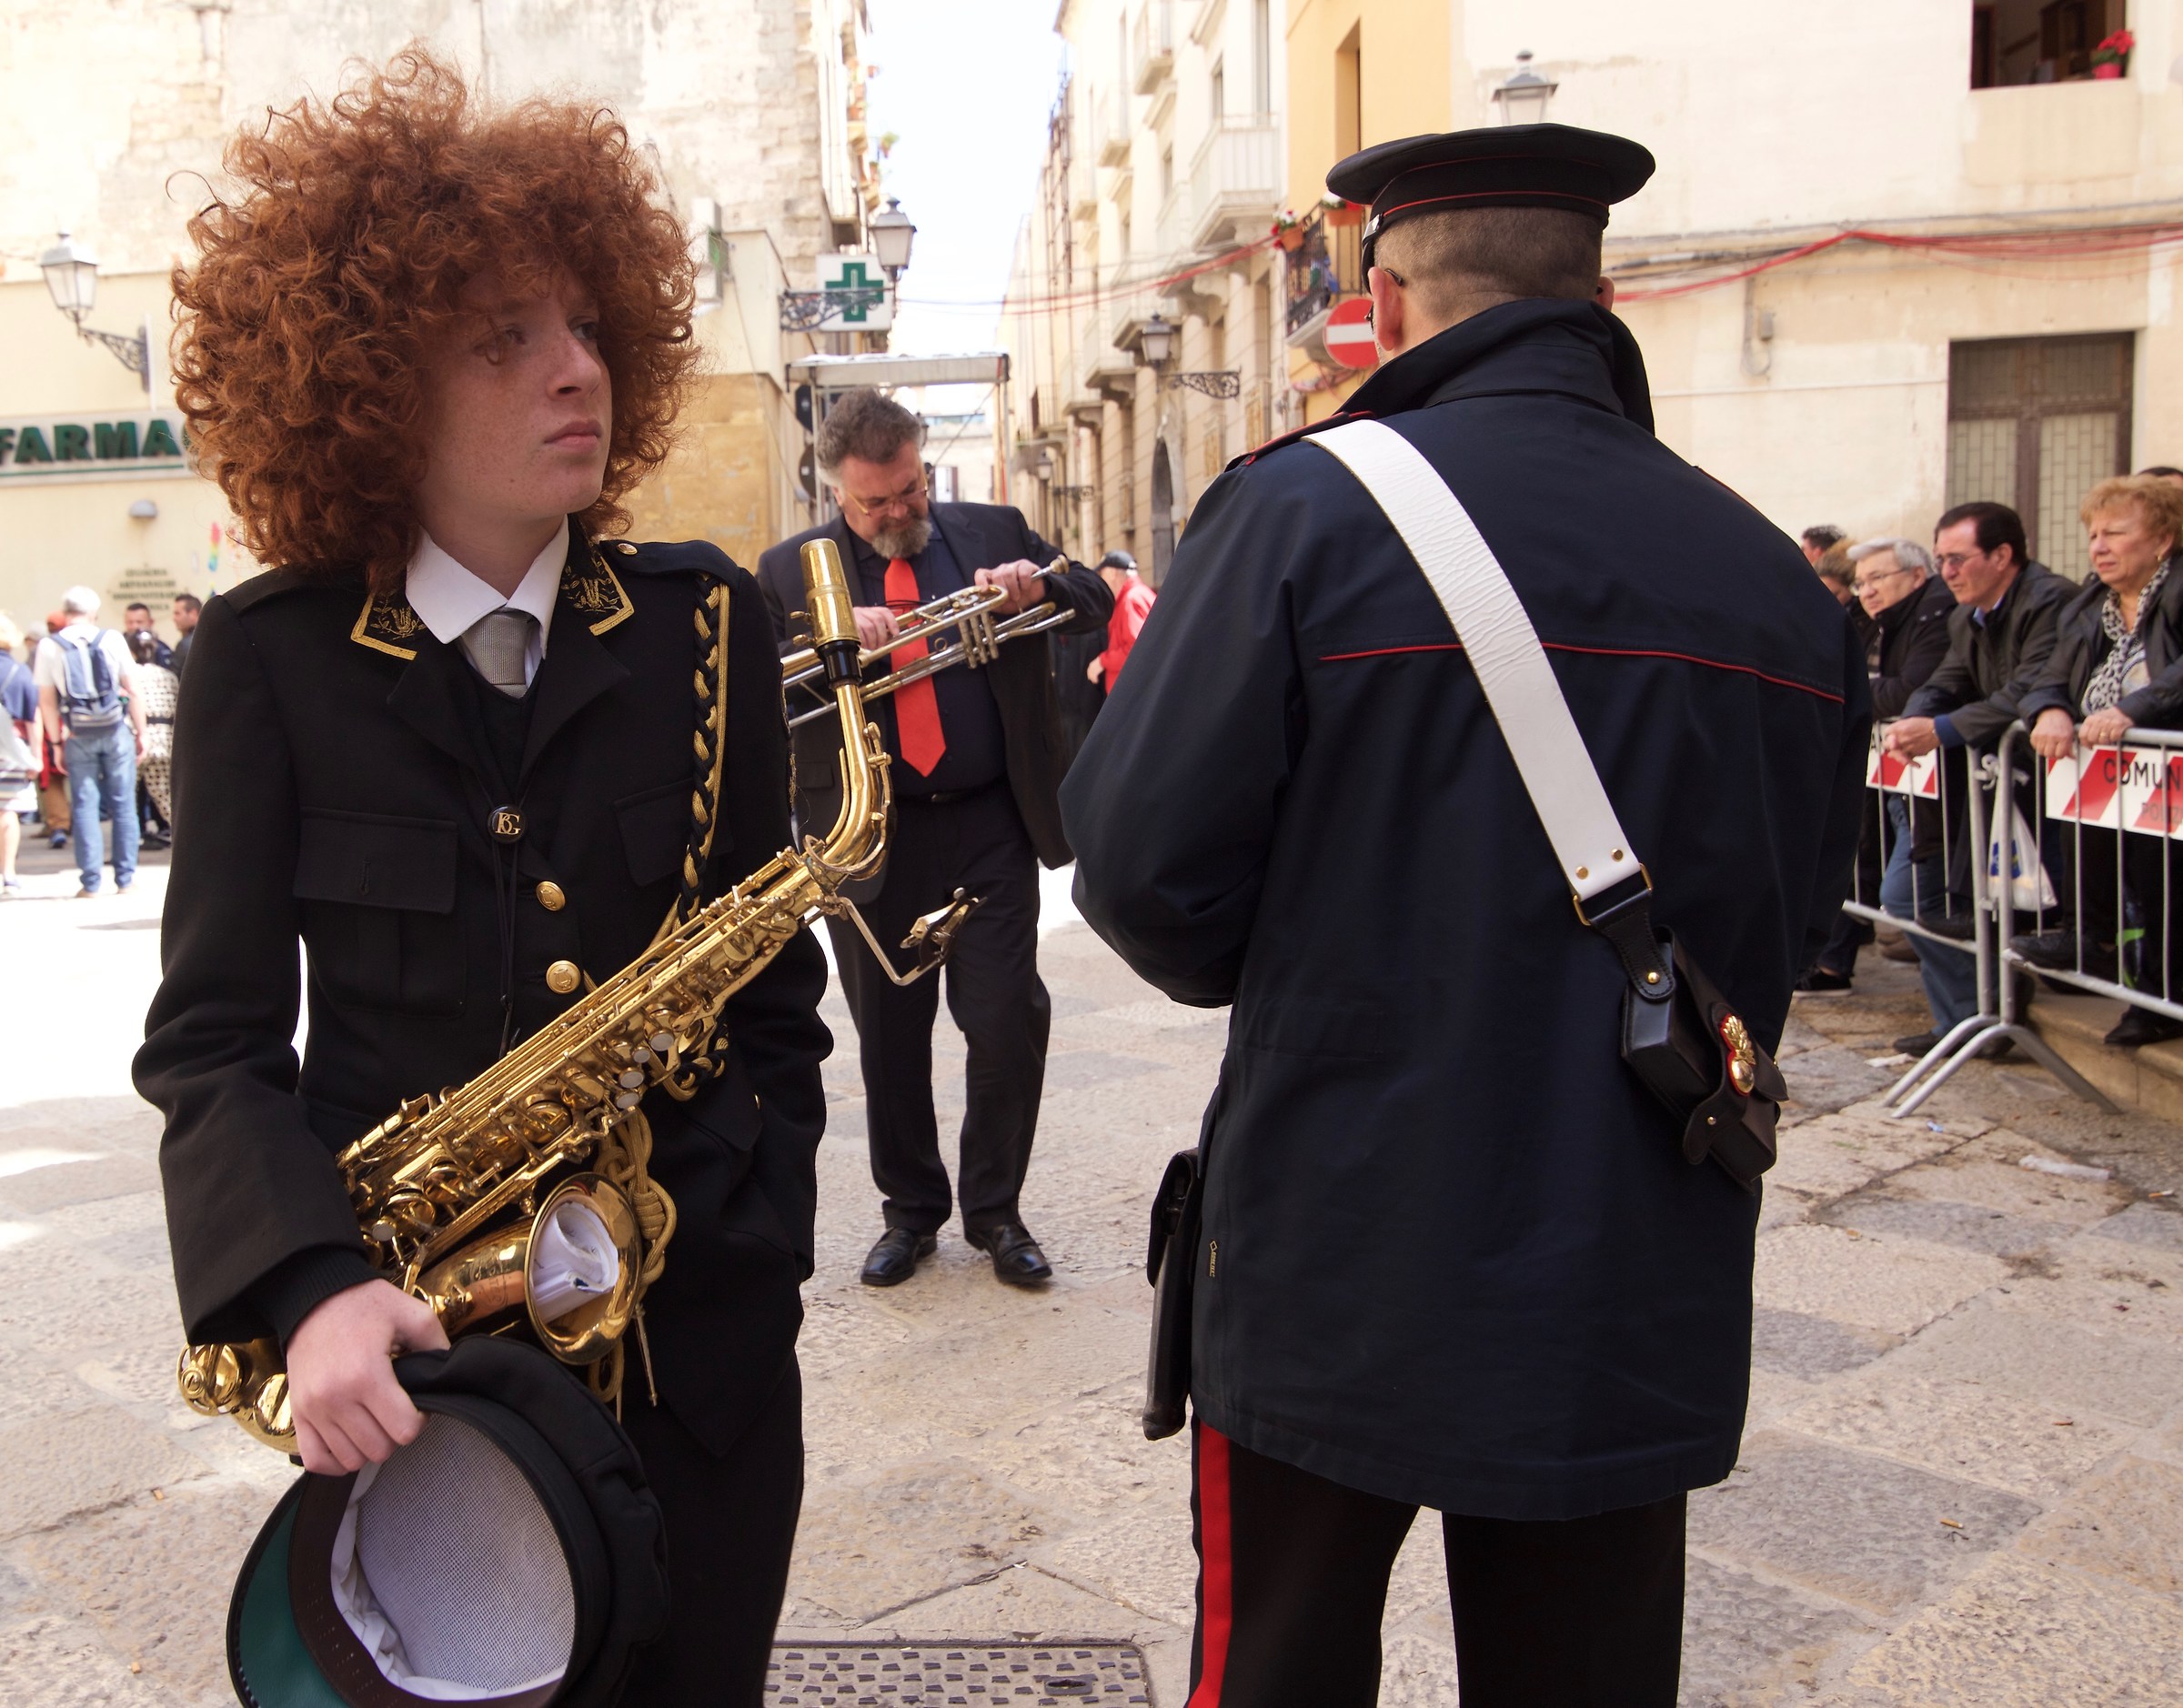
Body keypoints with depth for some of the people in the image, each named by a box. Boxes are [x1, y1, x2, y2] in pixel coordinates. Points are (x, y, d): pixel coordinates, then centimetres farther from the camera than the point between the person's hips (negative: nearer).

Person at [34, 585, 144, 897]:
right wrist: (140, 732, 7)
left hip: (78, 735, 0)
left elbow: (47, 701, 1)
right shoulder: (111, 639, -1)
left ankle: (91, 881, 4)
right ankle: (125, 879, 7)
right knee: (123, 804, 6)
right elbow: (132, 690, 0)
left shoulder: (49, 647, 1)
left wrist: (56, 742, 8)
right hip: (116, 730, 0)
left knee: (84, 805, 5)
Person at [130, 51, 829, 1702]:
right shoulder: (271, 657, -7)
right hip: (407, 1352, -1)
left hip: (698, 1333, 1)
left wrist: (753, 1230, -4)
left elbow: (771, 978, 4)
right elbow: (213, 1038, -6)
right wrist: (308, 1294, -21)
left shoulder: (702, 623, -3)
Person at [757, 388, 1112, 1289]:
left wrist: (1037, 586, -13)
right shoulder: (791, 570, 5)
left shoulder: (993, 532, 8)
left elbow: (1095, 603, 8)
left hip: (990, 826, 0)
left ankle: (995, 1211, 18)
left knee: (1008, 1020, 0)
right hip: (870, 835, 0)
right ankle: (910, 1210, 27)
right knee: (889, 1035, 9)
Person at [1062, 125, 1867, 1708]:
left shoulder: (1306, 507, -14)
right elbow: (1795, 920, 10)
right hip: (1647, 1312, 4)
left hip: (1341, 1267, -4)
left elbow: (1143, 864, -14)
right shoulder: (1776, 575, 0)